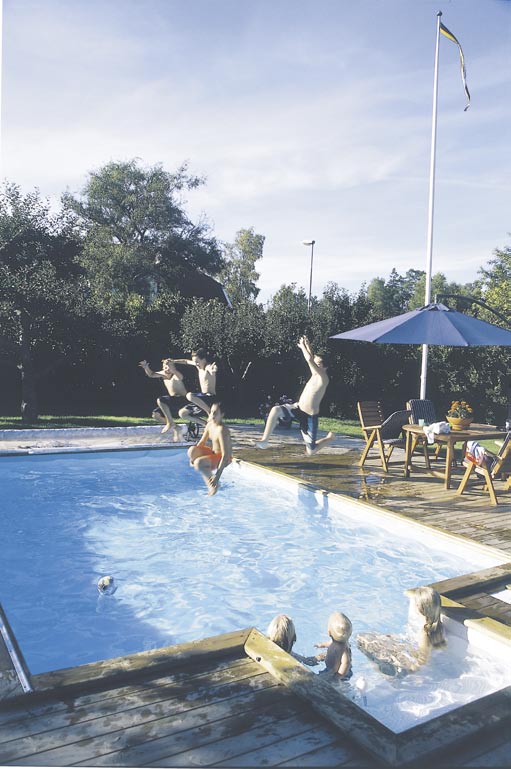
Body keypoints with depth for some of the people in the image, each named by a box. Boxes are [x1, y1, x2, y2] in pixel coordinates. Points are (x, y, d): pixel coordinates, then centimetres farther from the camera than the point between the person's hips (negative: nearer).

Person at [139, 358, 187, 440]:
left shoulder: (176, 376, -17)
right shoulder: (163, 374, 6)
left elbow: (180, 377, -41)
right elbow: (151, 374, 15)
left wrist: (171, 366, -59)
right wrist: (146, 368, -7)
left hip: (182, 399, -8)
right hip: (172, 400, 9)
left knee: (160, 400, -28)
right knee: (155, 415, -2)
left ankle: (170, 423, -19)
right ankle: (174, 428, 4)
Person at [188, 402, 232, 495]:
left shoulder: (222, 430, -28)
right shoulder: (209, 424, -2)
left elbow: (225, 455, -31)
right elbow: (202, 442, 13)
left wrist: (217, 476, -34)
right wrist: (193, 455, 2)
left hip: (223, 458, -9)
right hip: (214, 452, 9)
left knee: (198, 463, -28)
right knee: (192, 450, -10)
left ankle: (215, 483, -4)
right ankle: (209, 479, 0)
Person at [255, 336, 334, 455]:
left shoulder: (323, 378, -16)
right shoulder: (315, 375, 8)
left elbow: (310, 359, -26)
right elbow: (312, 358, 23)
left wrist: (302, 346, -13)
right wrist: (307, 345, 16)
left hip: (309, 416, -8)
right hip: (298, 409, 8)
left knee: (311, 451, 2)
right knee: (275, 410, -21)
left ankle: (330, 438, 32)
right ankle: (264, 441, -18)